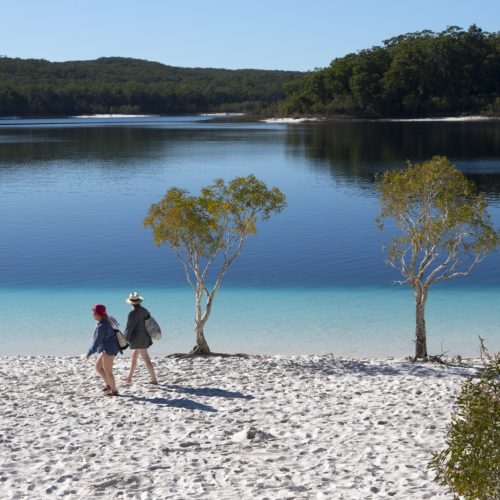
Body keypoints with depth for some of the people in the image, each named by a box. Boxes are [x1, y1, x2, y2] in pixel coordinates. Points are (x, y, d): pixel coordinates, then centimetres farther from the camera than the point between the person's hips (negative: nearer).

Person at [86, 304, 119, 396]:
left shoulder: (101, 326, -22)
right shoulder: (106, 322, 8)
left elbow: (97, 341, -24)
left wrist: (89, 353, -18)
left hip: (109, 349, -10)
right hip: (106, 349, 10)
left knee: (107, 371, -1)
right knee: (98, 367, 16)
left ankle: (114, 391, 10)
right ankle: (109, 385, 23)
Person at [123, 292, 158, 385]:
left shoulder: (132, 314, -20)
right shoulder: (144, 311, 2)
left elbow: (129, 328, -17)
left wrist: (125, 339, -7)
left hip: (137, 340, -8)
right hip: (144, 338, 8)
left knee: (146, 359, -3)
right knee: (133, 357, 21)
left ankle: (154, 380, 0)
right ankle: (129, 377, 31)